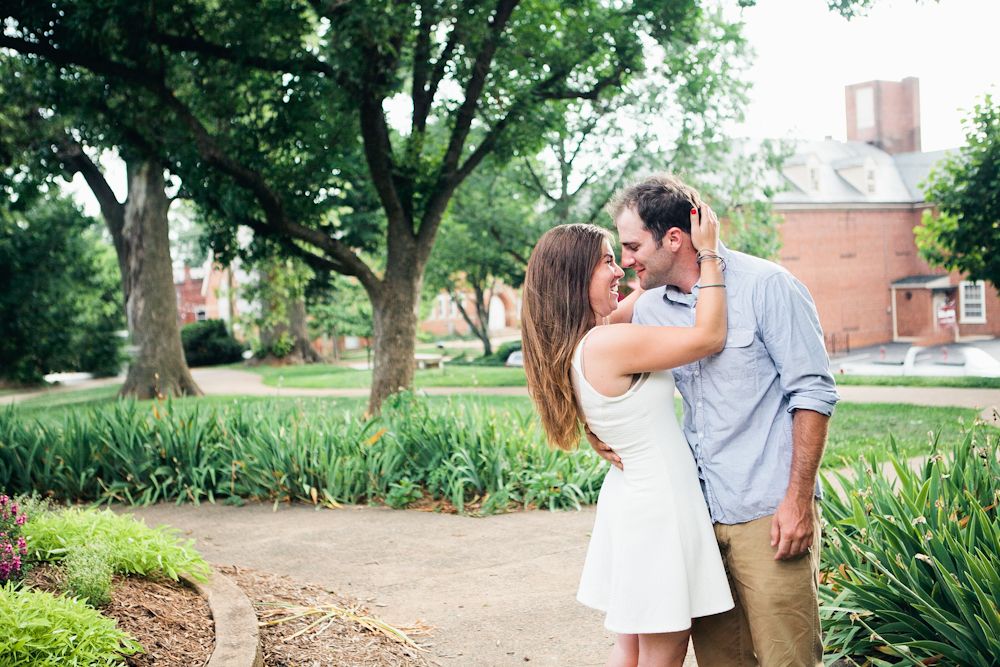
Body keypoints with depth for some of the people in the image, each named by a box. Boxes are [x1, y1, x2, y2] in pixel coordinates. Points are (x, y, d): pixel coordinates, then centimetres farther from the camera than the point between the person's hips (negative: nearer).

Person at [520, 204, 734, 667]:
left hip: (630, 502, 9)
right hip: (659, 508, -9)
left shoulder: (572, 345, 3)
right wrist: (708, 254, -10)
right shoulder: (607, 344, -24)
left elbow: (630, 309, 21)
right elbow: (709, 336, -19)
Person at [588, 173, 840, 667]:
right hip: (697, 513, 6)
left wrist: (799, 499, -14)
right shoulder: (648, 309, 9)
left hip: (768, 514, -5)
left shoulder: (766, 286, -8)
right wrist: (596, 430, 0)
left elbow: (813, 393, -9)